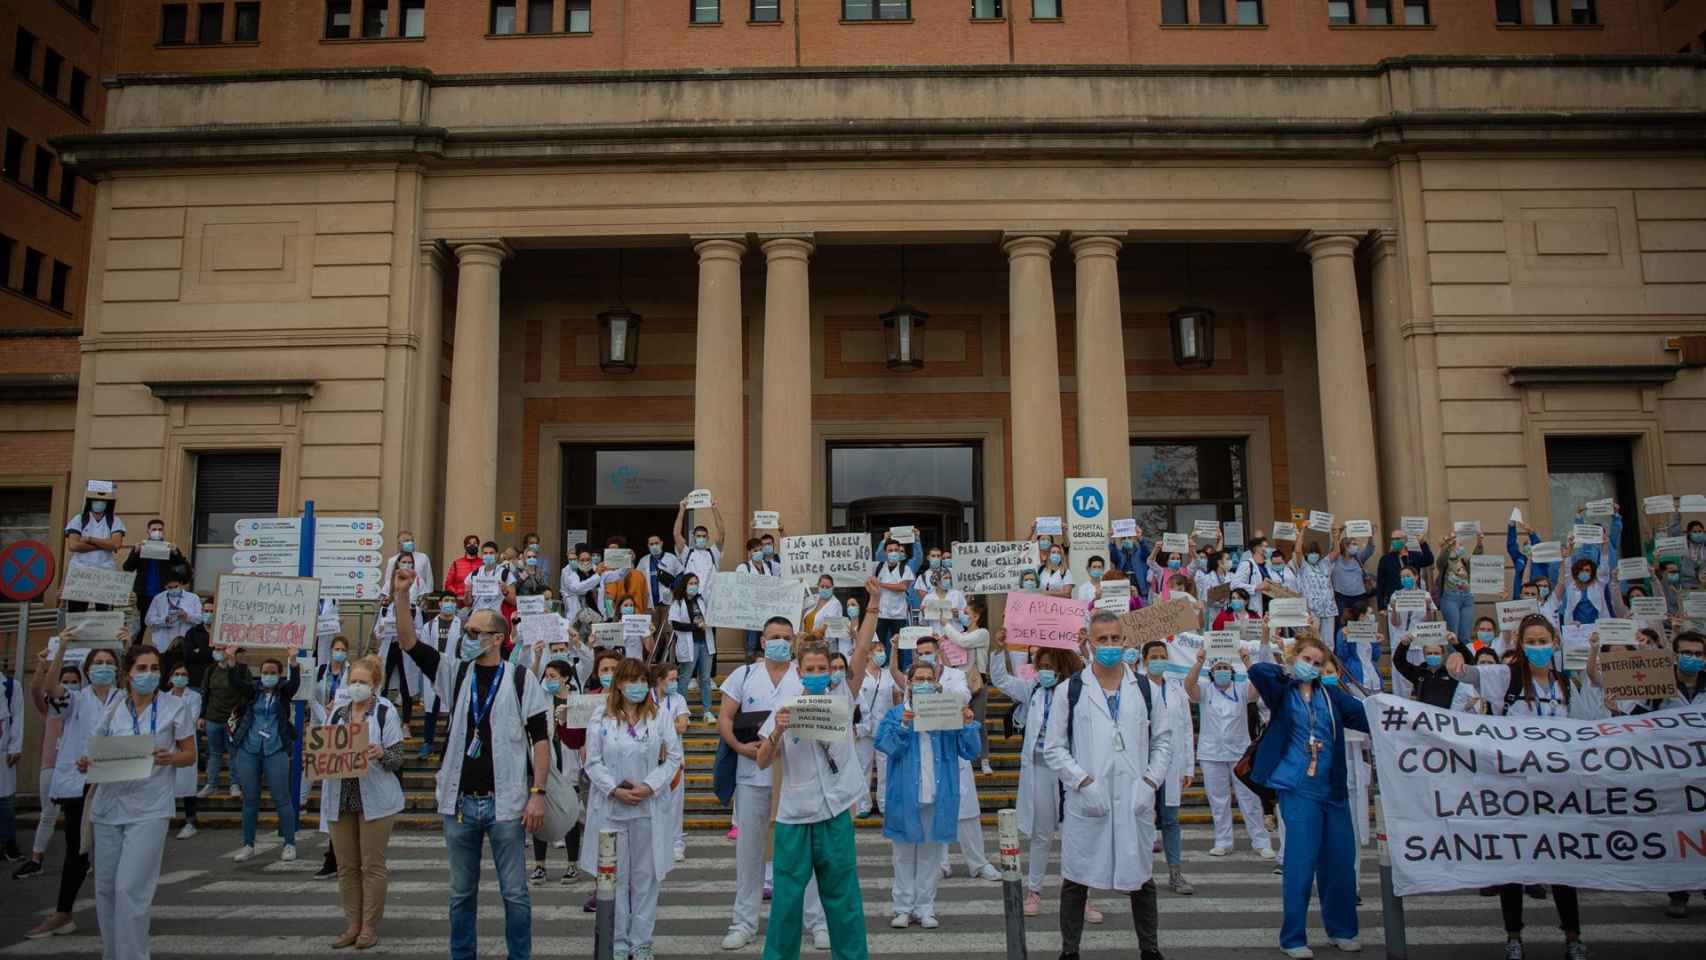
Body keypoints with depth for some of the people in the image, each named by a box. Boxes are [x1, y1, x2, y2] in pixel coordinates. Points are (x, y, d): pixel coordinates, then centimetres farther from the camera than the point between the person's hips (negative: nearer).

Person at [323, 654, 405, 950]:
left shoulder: (385, 712, -4)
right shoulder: (336, 712, 10)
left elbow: (398, 759, -7)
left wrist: (381, 754, -27)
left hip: (374, 799, -4)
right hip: (340, 799, 4)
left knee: (372, 864, 1)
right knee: (346, 865, 8)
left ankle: (370, 926, 10)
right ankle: (352, 925, 18)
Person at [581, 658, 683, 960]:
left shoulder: (660, 717, 2)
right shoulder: (600, 719, 1)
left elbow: (673, 757, 1)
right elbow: (593, 762, 0)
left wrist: (649, 787, -11)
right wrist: (615, 790, -12)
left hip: (649, 809, 1)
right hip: (611, 809, 0)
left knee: (646, 877, 6)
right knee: (615, 877, 6)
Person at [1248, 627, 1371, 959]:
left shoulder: (1331, 696, 9)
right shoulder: (1283, 692, 0)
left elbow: (1367, 715, -2)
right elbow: (1257, 671, -19)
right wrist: (1290, 672, -5)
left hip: (1333, 788, 4)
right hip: (1297, 788, -4)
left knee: (1341, 859, 10)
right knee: (1302, 859, -5)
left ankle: (1342, 929, 31)